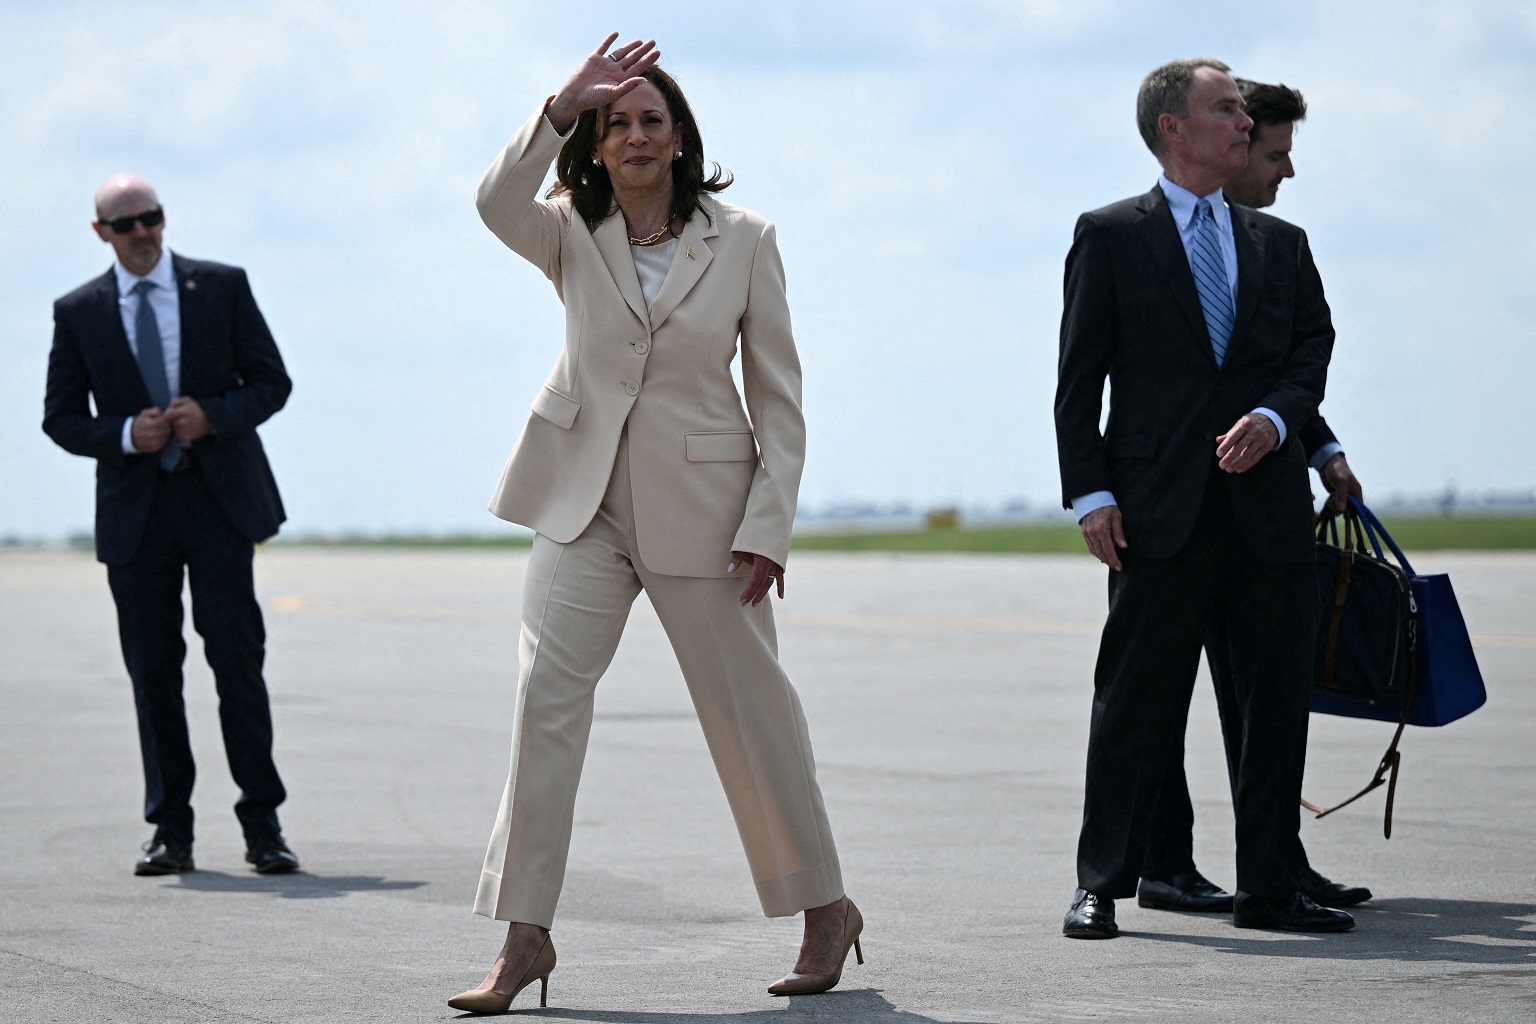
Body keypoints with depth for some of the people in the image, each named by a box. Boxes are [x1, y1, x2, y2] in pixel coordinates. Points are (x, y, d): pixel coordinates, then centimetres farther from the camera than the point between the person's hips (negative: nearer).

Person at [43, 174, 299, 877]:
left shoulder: (223, 287, 5)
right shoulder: (78, 312, 6)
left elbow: (272, 381, 5)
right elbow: (61, 418, 7)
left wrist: (213, 416, -13)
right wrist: (126, 435, -11)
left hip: (218, 499, -1)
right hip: (134, 508, 1)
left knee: (237, 658, -7)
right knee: (152, 672, 2)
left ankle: (261, 825, 0)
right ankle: (170, 832, 8)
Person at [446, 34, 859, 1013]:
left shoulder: (744, 240, -3)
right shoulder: (572, 234, 1)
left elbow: (779, 394, -2)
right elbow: (497, 201, -23)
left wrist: (767, 525, -8)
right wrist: (562, 107, -32)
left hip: (701, 507, -2)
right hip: (586, 500, 2)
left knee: (751, 710, 7)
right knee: (546, 695, -8)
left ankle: (826, 908, 24)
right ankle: (526, 936, -4)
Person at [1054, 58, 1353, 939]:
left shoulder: (1281, 245, 17)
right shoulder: (1111, 236, 4)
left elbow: (1313, 353, 11)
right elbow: (1080, 377, 1)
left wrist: (1273, 418, -11)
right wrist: (1091, 492, -9)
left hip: (1268, 505, 4)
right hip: (1160, 510, -4)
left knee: (1279, 703, 5)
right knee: (1136, 703, -2)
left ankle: (1268, 889, 14)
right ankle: (1102, 888, 5)